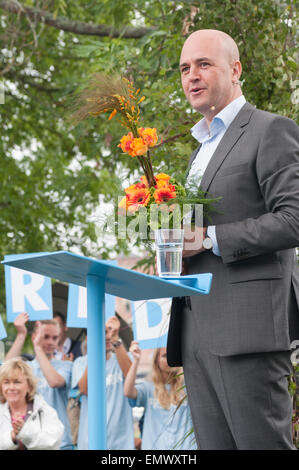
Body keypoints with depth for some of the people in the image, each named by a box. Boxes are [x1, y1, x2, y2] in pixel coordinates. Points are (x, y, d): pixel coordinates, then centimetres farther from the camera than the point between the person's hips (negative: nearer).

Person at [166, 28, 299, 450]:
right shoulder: (200, 149, 27)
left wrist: (210, 239, -14)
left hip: (249, 324, -8)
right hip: (196, 330, 8)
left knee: (262, 442, -11)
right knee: (214, 444, 5)